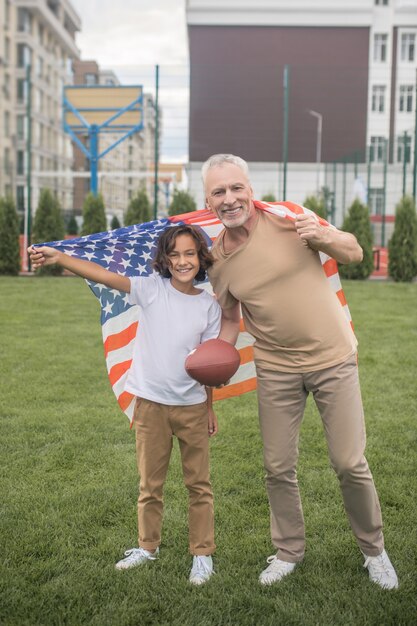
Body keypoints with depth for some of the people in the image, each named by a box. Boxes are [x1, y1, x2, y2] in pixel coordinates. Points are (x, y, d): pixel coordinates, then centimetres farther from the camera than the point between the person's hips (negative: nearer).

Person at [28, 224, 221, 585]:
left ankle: (203, 554, 23)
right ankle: (148, 547, 33)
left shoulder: (209, 306, -1)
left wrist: (210, 407, 8)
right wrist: (59, 258, -29)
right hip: (151, 403, 0)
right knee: (150, 484, 14)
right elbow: (104, 276, -17)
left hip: (192, 406, 1)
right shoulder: (151, 290, -5)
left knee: (199, 484, 9)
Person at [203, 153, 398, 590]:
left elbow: (354, 253, -2)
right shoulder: (217, 259, 0)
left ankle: (373, 550, 26)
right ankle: (288, 552, 32)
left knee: (350, 463, 1)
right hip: (276, 370, 3)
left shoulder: (287, 218, -9)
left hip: (333, 358, -2)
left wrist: (321, 236, -22)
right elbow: (229, 322, 11)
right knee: (278, 468, 8)